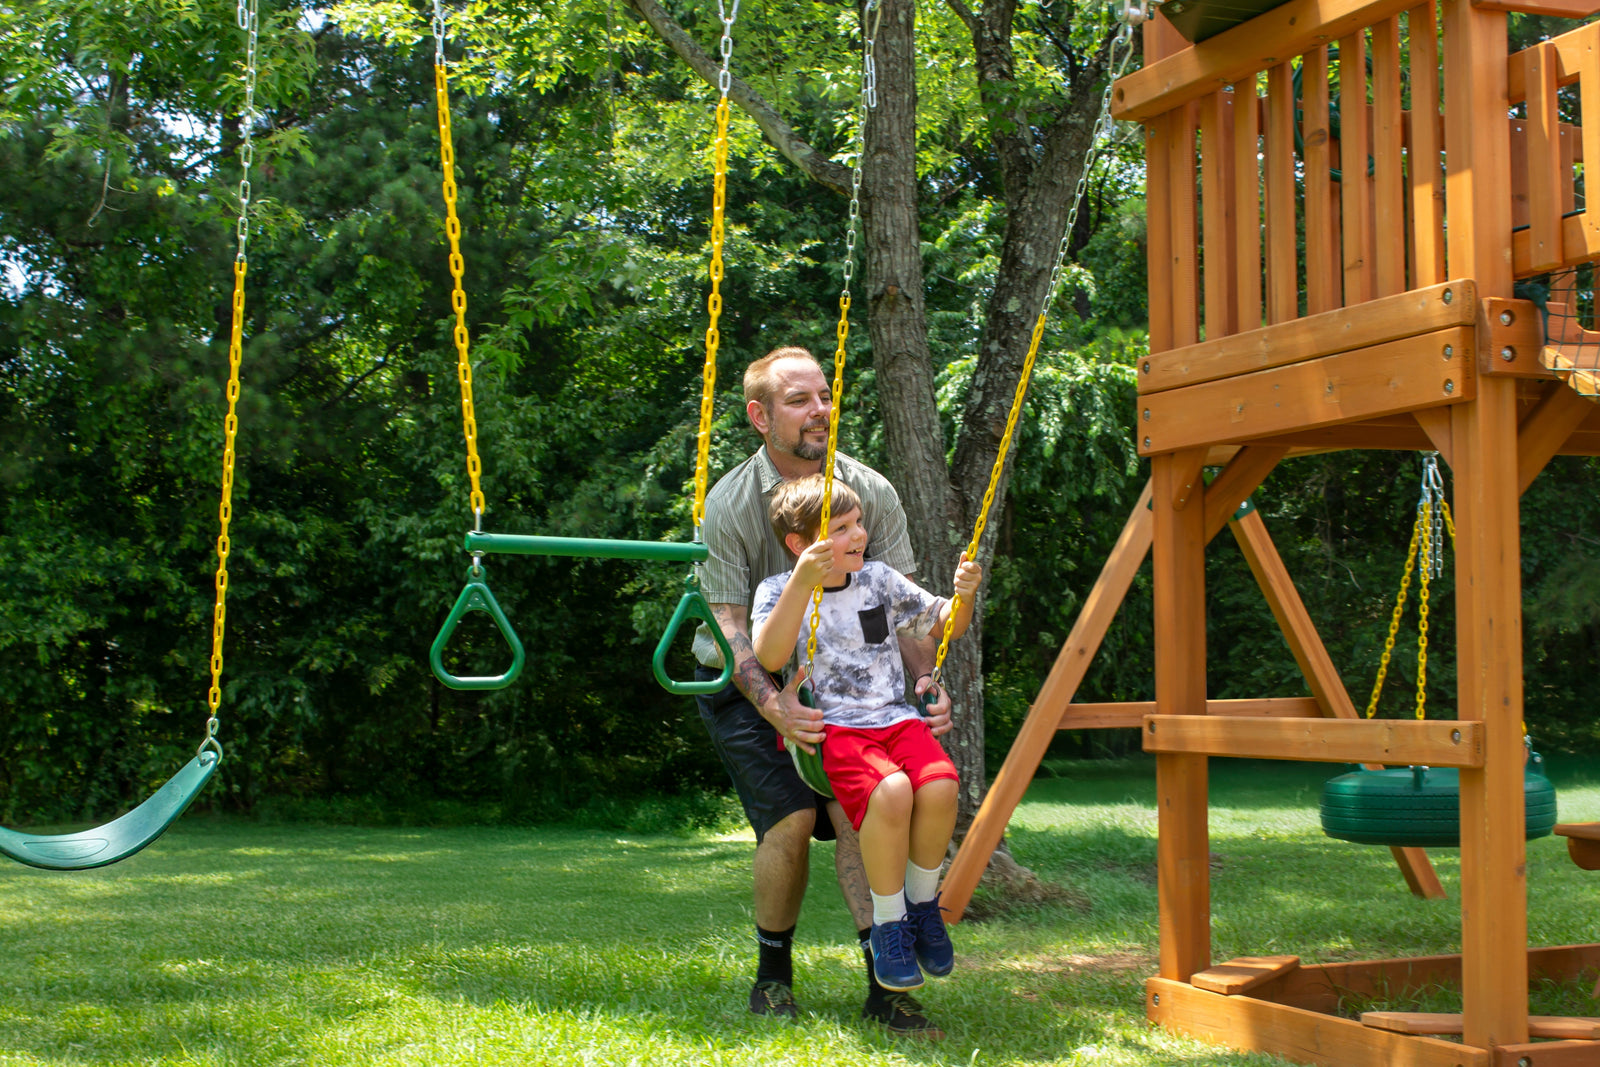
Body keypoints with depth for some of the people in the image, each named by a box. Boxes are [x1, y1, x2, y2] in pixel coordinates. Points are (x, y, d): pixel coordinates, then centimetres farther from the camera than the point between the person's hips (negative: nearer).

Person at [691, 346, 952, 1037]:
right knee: (791, 816, -17)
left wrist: (927, 682, -26)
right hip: (746, 685, -3)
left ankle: (885, 986, -15)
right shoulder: (728, 505, -16)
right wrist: (773, 705, -38)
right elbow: (731, 624, -21)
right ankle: (773, 973, 4)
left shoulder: (871, 493, -7)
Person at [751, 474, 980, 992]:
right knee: (889, 792, -34)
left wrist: (963, 597, 0)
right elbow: (770, 657, -19)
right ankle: (888, 926, -13)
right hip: (832, 727, -4)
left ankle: (922, 903, 0)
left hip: (896, 717, 4)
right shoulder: (778, 591, 0)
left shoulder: (880, 580, 13)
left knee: (940, 786, -27)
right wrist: (803, 584, -28)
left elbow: (943, 625, 23)